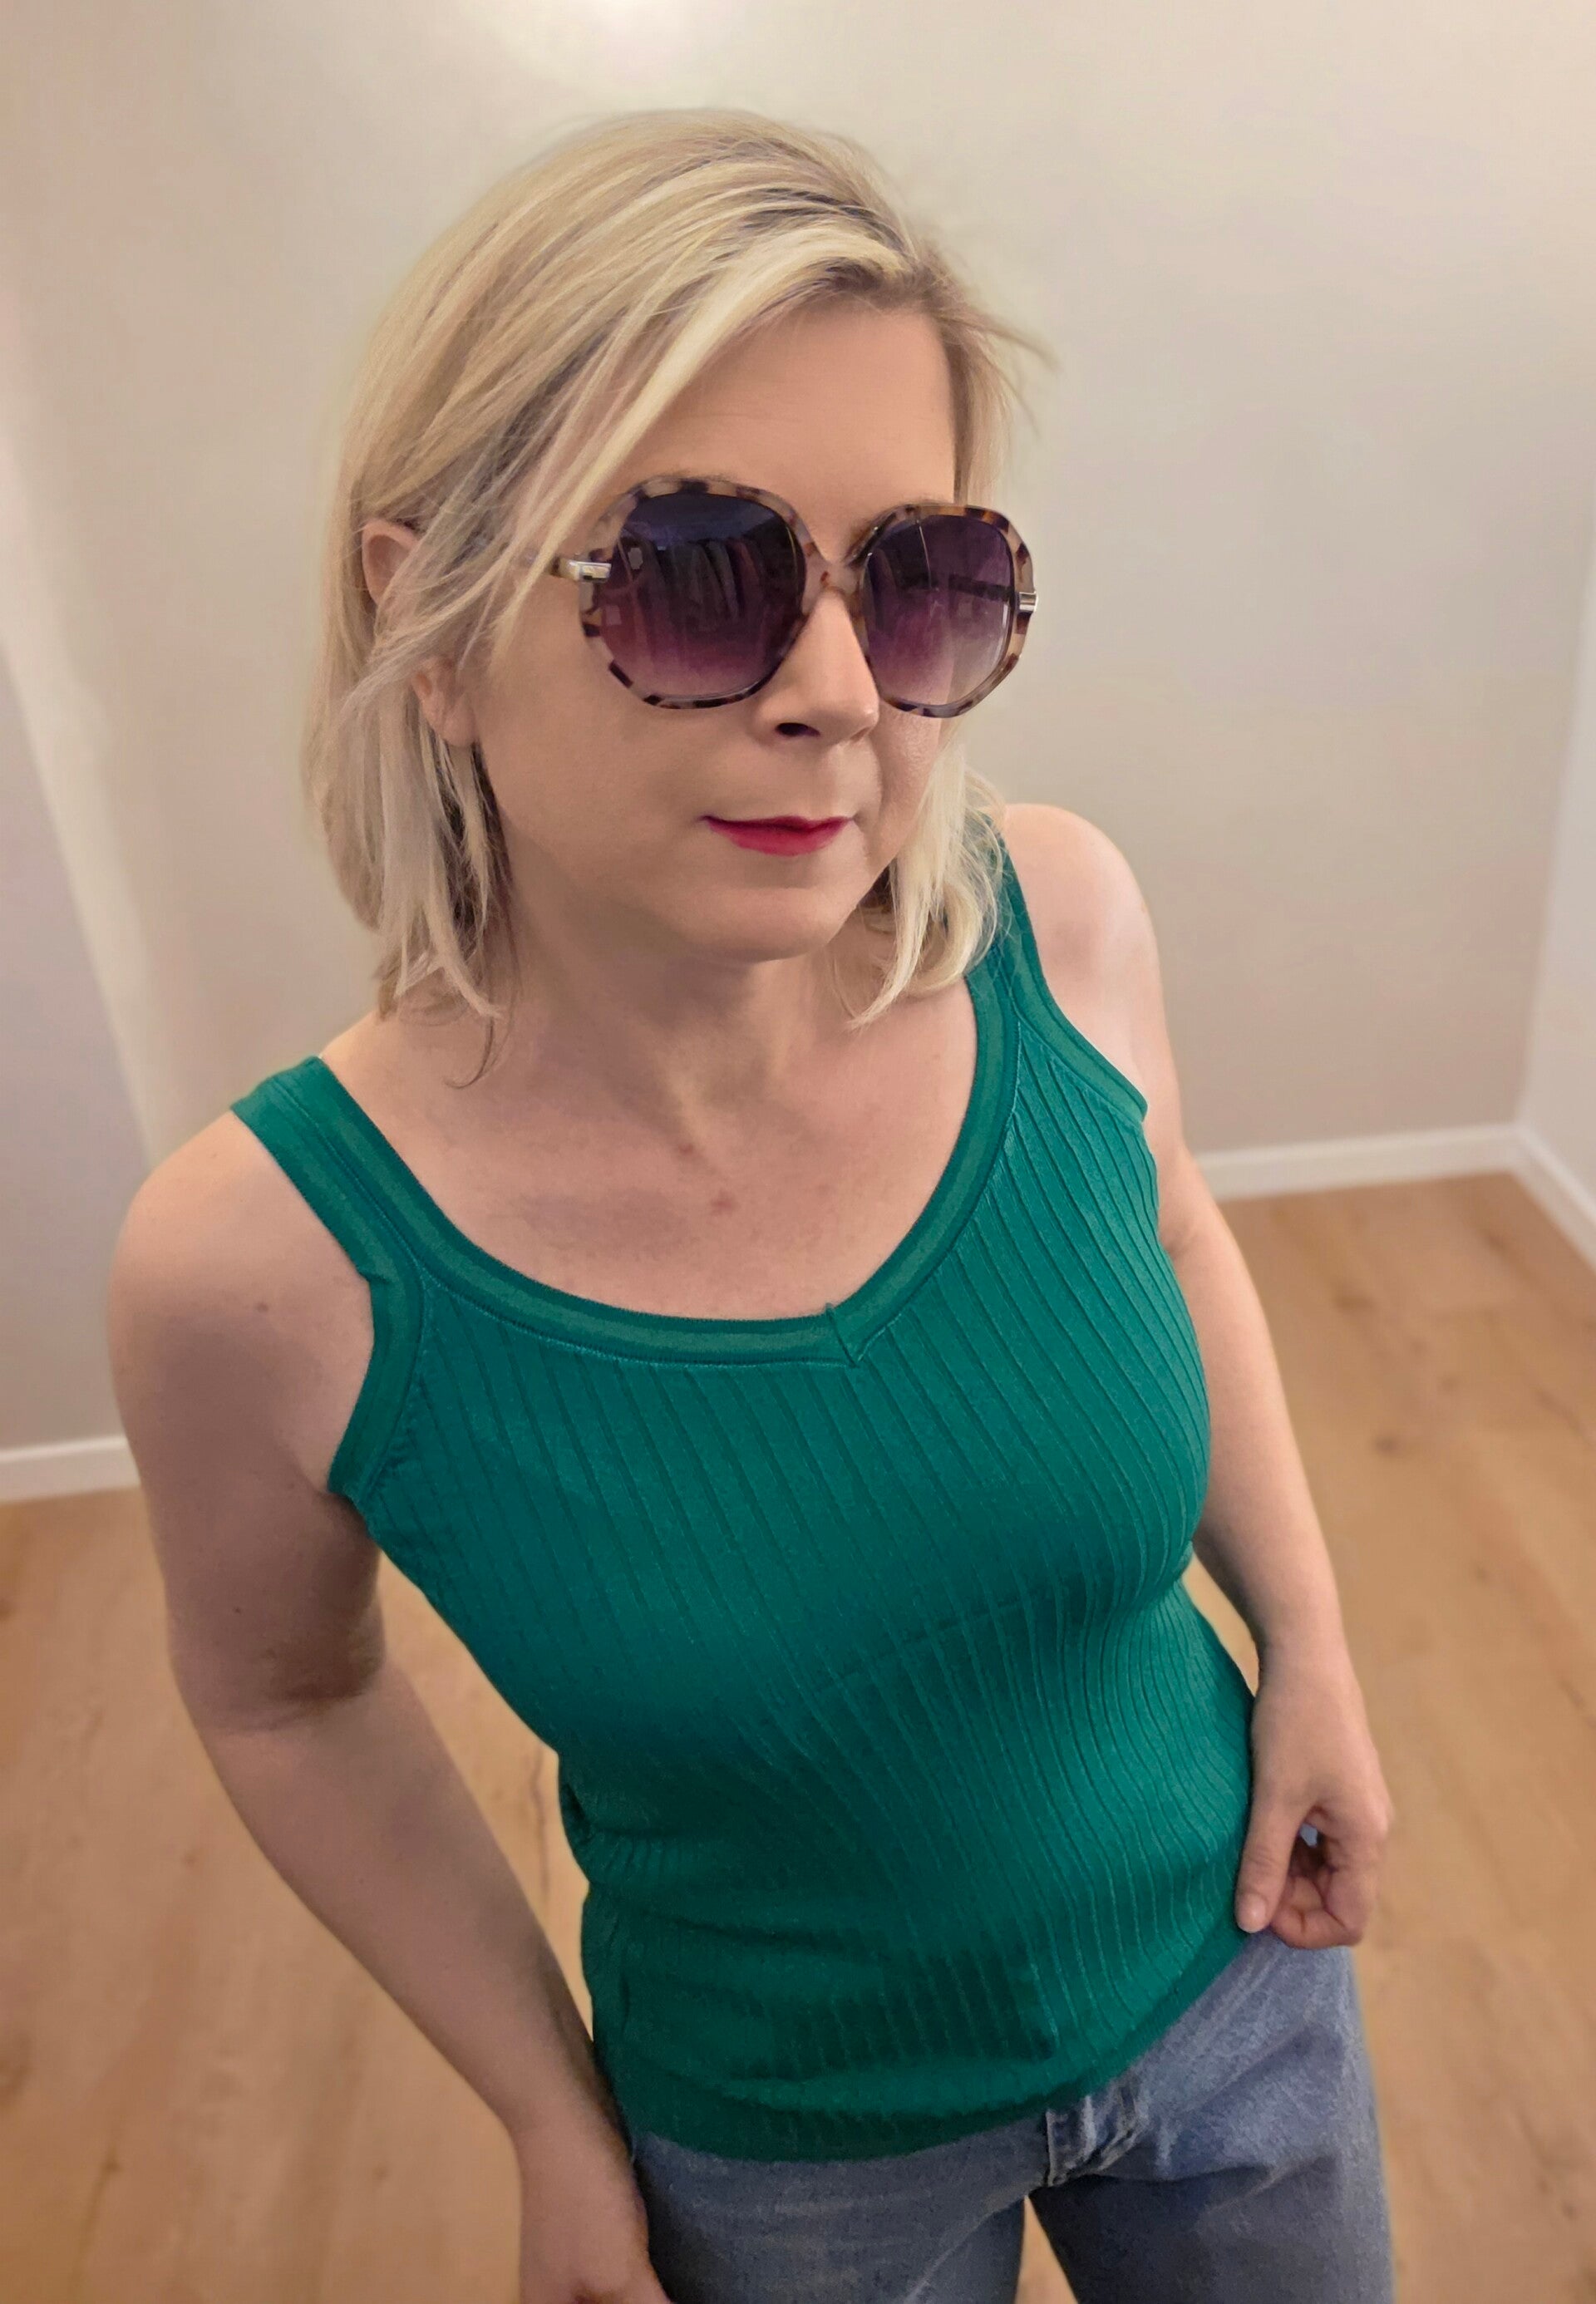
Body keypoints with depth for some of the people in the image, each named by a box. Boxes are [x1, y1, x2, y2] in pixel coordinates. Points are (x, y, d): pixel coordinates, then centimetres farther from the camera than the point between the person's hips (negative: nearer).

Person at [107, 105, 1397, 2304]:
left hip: (1234, 1979, 3)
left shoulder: (1062, 919, -22)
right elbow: (285, 1697, -9)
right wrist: (554, 2126, -3)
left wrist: (1314, 1646, -3)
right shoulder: (268, 1259, -28)